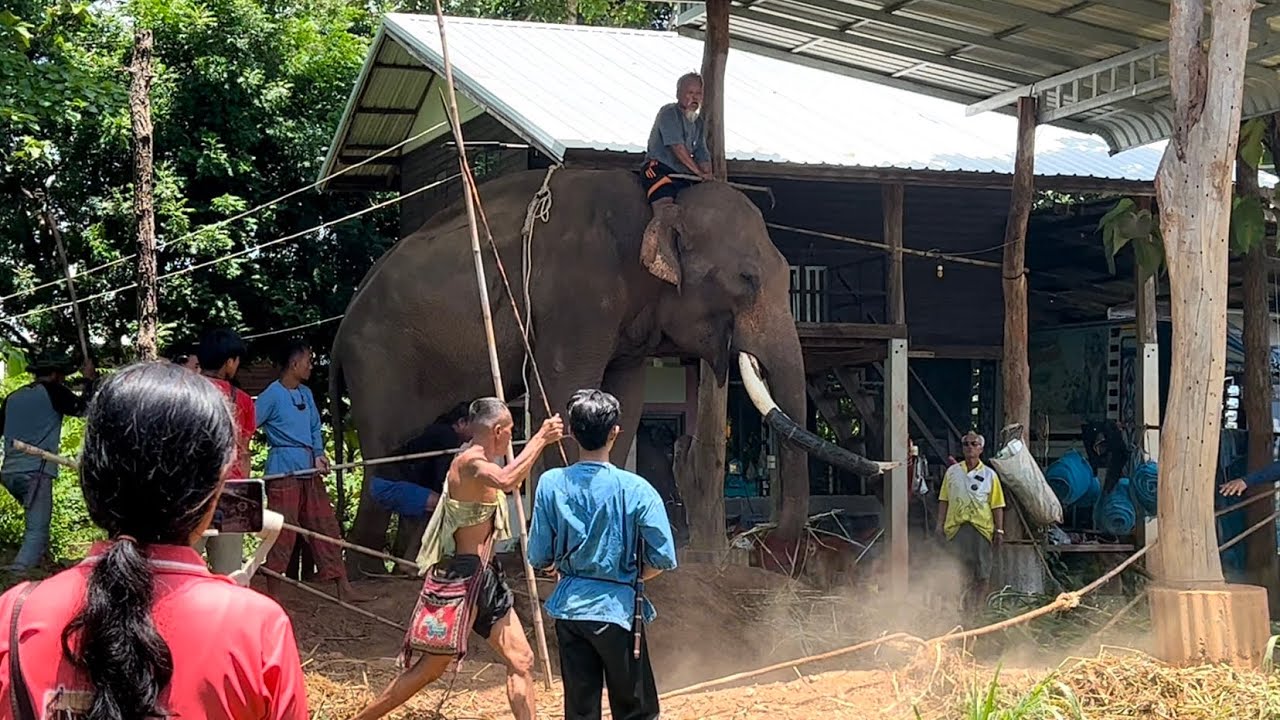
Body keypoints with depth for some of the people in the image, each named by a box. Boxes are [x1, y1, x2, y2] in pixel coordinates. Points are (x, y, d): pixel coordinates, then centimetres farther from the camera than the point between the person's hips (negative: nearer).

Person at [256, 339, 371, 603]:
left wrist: (318, 454, 1)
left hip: (309, 471, 8)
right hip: (283, 472, -8)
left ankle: (343, 588, 15)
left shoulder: (306, 394, 14)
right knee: (282, 534, -3)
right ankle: (272, 596, 6)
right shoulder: (273, 394, -10)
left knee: (326, 527, 9)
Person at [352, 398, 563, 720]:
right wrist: (540, 439, -34)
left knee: (521, 660, 4)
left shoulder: (481, 462, 13)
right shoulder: (469, 462, -17)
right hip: (464, 577, -10)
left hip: (486, 579, 10)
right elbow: (506, 481, -38)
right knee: (431, 666, -1)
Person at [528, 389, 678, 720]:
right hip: (616, 609, -3)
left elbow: (539, 558, 0)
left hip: (569, 607, 3)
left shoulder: (551, 484, -6)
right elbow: (663, 559, -10)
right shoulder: (635, 489, -13)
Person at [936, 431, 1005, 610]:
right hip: (956, 526, 1)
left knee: (982, 571, 0)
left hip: (981, 527, -1)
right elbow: (944, 500, 12)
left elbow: (997, 506, 5)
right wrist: (940, 525, 5)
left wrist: (999, 530, -2)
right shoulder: (952, 471, 12)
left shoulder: (989, 475, 8)